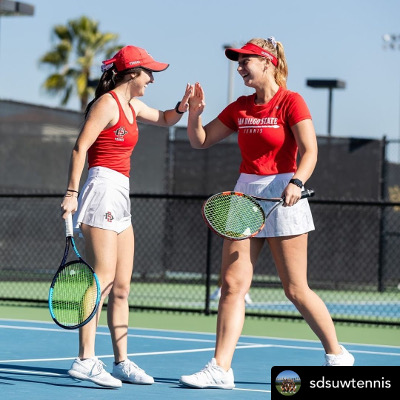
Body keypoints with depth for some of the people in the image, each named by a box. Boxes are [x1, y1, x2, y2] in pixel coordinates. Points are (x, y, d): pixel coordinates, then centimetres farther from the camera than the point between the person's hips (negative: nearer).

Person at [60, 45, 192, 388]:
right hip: (103, 189, -10)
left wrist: (182, 107, 13)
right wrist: (72, 192, -20)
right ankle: (86, 361, -16)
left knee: (121, 286, 9)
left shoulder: (132, 106, 18)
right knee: (102, 279, -15)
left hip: (120, 199, 10)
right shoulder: (107, 103, -8)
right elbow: (80, 148, -13)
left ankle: (122, 362, 13)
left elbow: (164, 119, 35)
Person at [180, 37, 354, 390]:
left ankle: (338, 356, 16)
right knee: (233, 283, -4)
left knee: (295, 289, -1)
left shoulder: (291, 102, -6)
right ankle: (221, 369, -5)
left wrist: (296, 183, -29)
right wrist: (194, 113, -2)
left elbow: (309, 150, -13)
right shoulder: (240, 108, 11)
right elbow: (201, 141, 16)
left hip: (282, 197, -5)